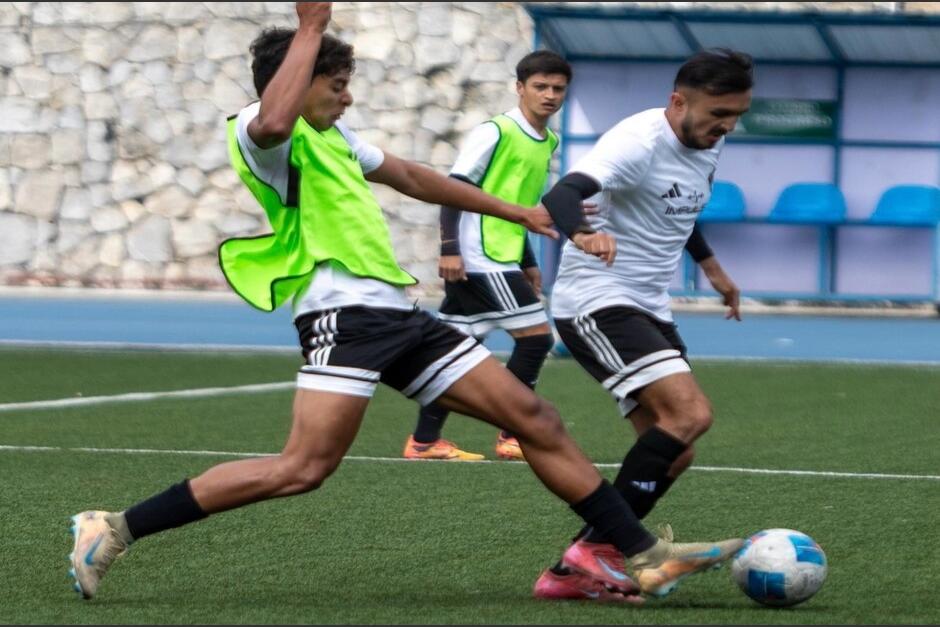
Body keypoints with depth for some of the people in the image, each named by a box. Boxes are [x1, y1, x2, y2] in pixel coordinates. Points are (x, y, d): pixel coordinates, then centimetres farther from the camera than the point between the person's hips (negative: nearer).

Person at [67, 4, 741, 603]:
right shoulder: (261, 135, -4)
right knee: (305, 467, -22)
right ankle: (116, 529, -15)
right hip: (343, 312, -10)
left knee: (536, 419, 4)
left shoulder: (333, 137, 25)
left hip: (397, 313, 10)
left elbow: (414, 178, 37)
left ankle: (641, 553, 6)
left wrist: (520, 214, 39)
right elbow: (274, 119, -31)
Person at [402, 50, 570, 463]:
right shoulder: (496, 132, -11)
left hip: (500, 259, 9)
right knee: (536, 336, -10)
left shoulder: (548, 143, 16)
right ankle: (512, 436, -4)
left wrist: (528, 264, 26)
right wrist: (449, 248, -21)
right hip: (479, 259, -9)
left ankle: (424, 440, 12)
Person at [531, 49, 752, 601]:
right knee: (690, 413, -24)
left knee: (672, 455, 4)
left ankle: (572, 572, 6)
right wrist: (584, 232, -58)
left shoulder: (706, 145, 8)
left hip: (650, 308, 10)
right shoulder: (640, 142, -20)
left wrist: (710, 264, 39)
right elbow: (562, 195, -37)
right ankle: (598, 548, -19)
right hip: (597, 302, -10)